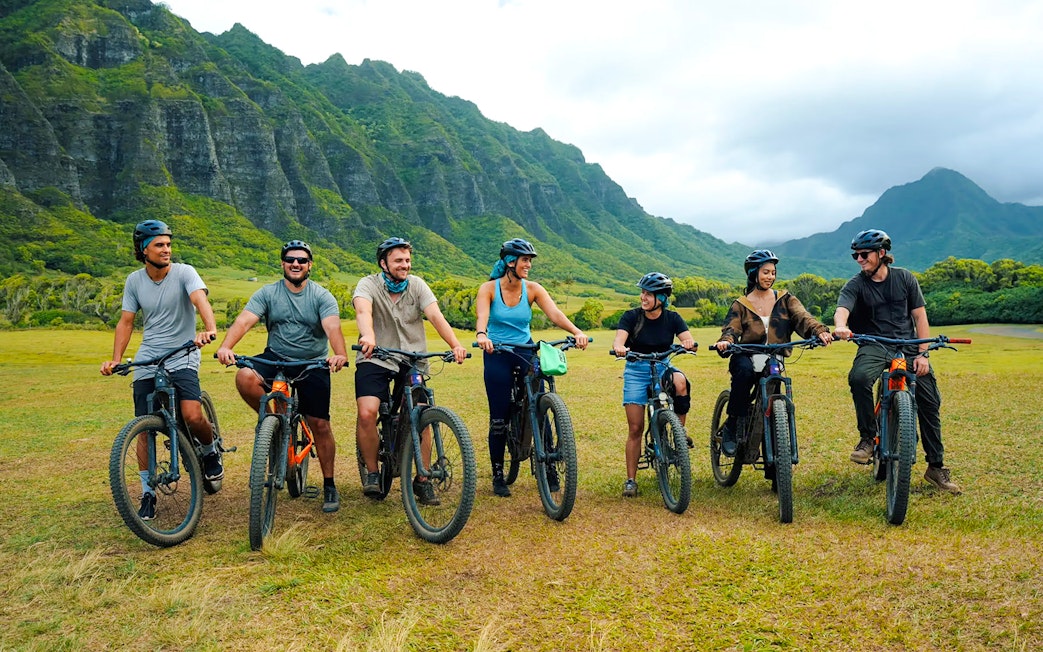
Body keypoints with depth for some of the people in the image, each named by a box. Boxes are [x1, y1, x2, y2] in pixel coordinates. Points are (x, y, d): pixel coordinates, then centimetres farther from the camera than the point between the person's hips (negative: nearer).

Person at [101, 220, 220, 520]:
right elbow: (126, 321, 8)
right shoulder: (134, 280, 4)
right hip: (146, 363, 4)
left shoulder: (184, 272, -9)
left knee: (193, 417, -24)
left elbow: (200, 300, -26)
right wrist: (115, 359, -4)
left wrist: (210, 329, -46)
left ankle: (211, 451, 10)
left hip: (182, 358, -3)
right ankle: (147, 494, 19)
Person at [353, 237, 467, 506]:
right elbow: (363, 311, -28)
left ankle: (423, 480, 8)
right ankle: (372, 473, 2)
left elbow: (436, 315, -15)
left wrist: (455, 345, -32)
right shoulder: (368, 285, -6)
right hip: (375, 360, -1)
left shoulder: (417, 285, 0)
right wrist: (368, 336, -50)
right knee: (367, 413, -20)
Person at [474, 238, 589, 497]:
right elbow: (482, 316, -27)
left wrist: (577, 332, -35)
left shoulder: (533, 289, -4)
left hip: (526, 353, 2)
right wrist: (481, 335, -49)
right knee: (499, 418, 0)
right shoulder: (489, 288, -9)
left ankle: (548, 467, 9)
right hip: (497, 355, -2)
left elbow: (555, 314, -17)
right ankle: (498, 476, 16)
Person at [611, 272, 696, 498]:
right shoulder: (632, 316, -8)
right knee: (635, 428, -4)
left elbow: (688, 339, -13)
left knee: (680, 382, -35)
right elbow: (619, 339, -23)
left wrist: (689, 343, -38)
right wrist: (619, 347, -46)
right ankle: (631, 480, 8)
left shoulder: (672, 318, -3)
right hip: (636, 371, -1)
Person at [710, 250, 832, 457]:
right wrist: (725, 341, -32)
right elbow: (731, 329, -7)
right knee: (744, 370, -36)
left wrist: (819, 330, -29)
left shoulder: (785, 299, 11)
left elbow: (802, 317, -7)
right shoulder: (741, 305, 8)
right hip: (747, 358, -2)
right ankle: (731, 426, -25)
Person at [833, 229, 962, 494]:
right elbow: (842, 308, -22)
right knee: (859, 377, -34)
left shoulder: (905, 278, 4)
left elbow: (920, 316, 3)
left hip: (908, 345, 2)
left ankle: (936, 467, 11)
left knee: (930, 403, -3)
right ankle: (868, 438, -17)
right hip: (874, 346, -2)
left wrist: (922, 353, -7)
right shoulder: (856, 285, -2)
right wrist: (840, 326, -47)